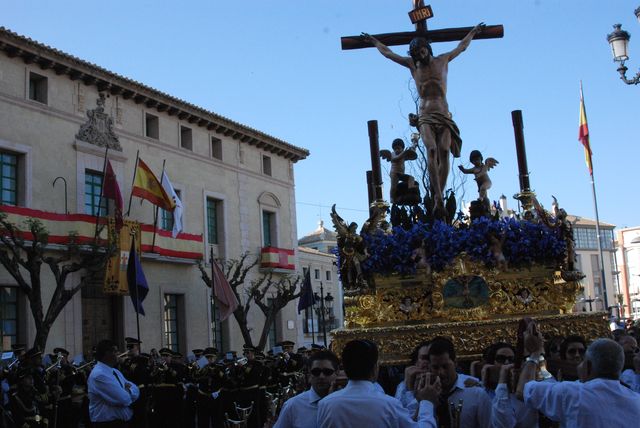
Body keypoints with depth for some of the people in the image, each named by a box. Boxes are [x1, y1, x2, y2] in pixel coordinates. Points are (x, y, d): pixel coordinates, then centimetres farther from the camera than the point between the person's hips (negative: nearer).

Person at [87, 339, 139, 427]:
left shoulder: (115, 371, 10)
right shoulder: (99, 375, -21)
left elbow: (136, 391, 6)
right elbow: (124, 400, -24)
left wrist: (127, 391, -14)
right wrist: (128, 391, -3)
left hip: (123, 421, 9)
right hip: (107, 423, -9)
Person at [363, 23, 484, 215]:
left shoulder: (442, 60, 15)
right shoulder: (412, 64, 14)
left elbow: (461, 46, 32)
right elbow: (387, 52, 27)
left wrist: (473, 32, 43)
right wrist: (374, 41, 38)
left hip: (444, 115, 2)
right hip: (425, 116, -2)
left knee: (444, 151, -17)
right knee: (431, 149, -25)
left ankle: (438, 195, -17)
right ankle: (438, 197, -33)